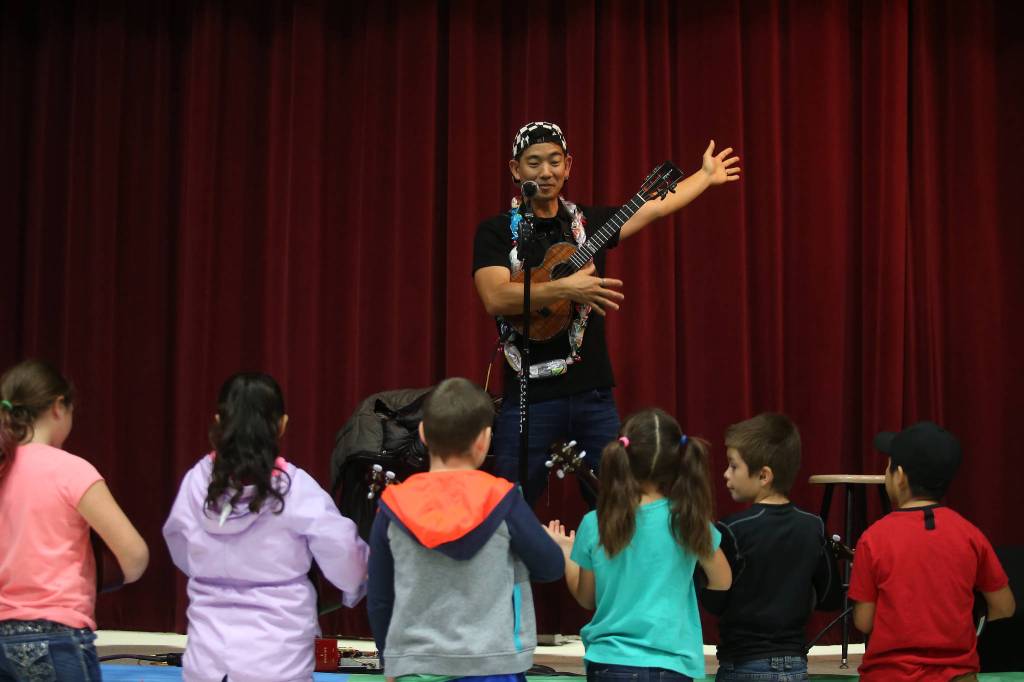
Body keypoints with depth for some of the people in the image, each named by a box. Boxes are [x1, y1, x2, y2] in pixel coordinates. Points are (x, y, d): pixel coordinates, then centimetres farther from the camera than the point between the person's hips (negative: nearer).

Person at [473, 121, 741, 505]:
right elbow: (495, 299, -18)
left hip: (593, 392, 4)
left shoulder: (588, 221, 12)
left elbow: (655, 208, 24)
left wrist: (706, 176, 32)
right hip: (530, 397, -4)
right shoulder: (496, 232, -2)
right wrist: (565, 289, -27)